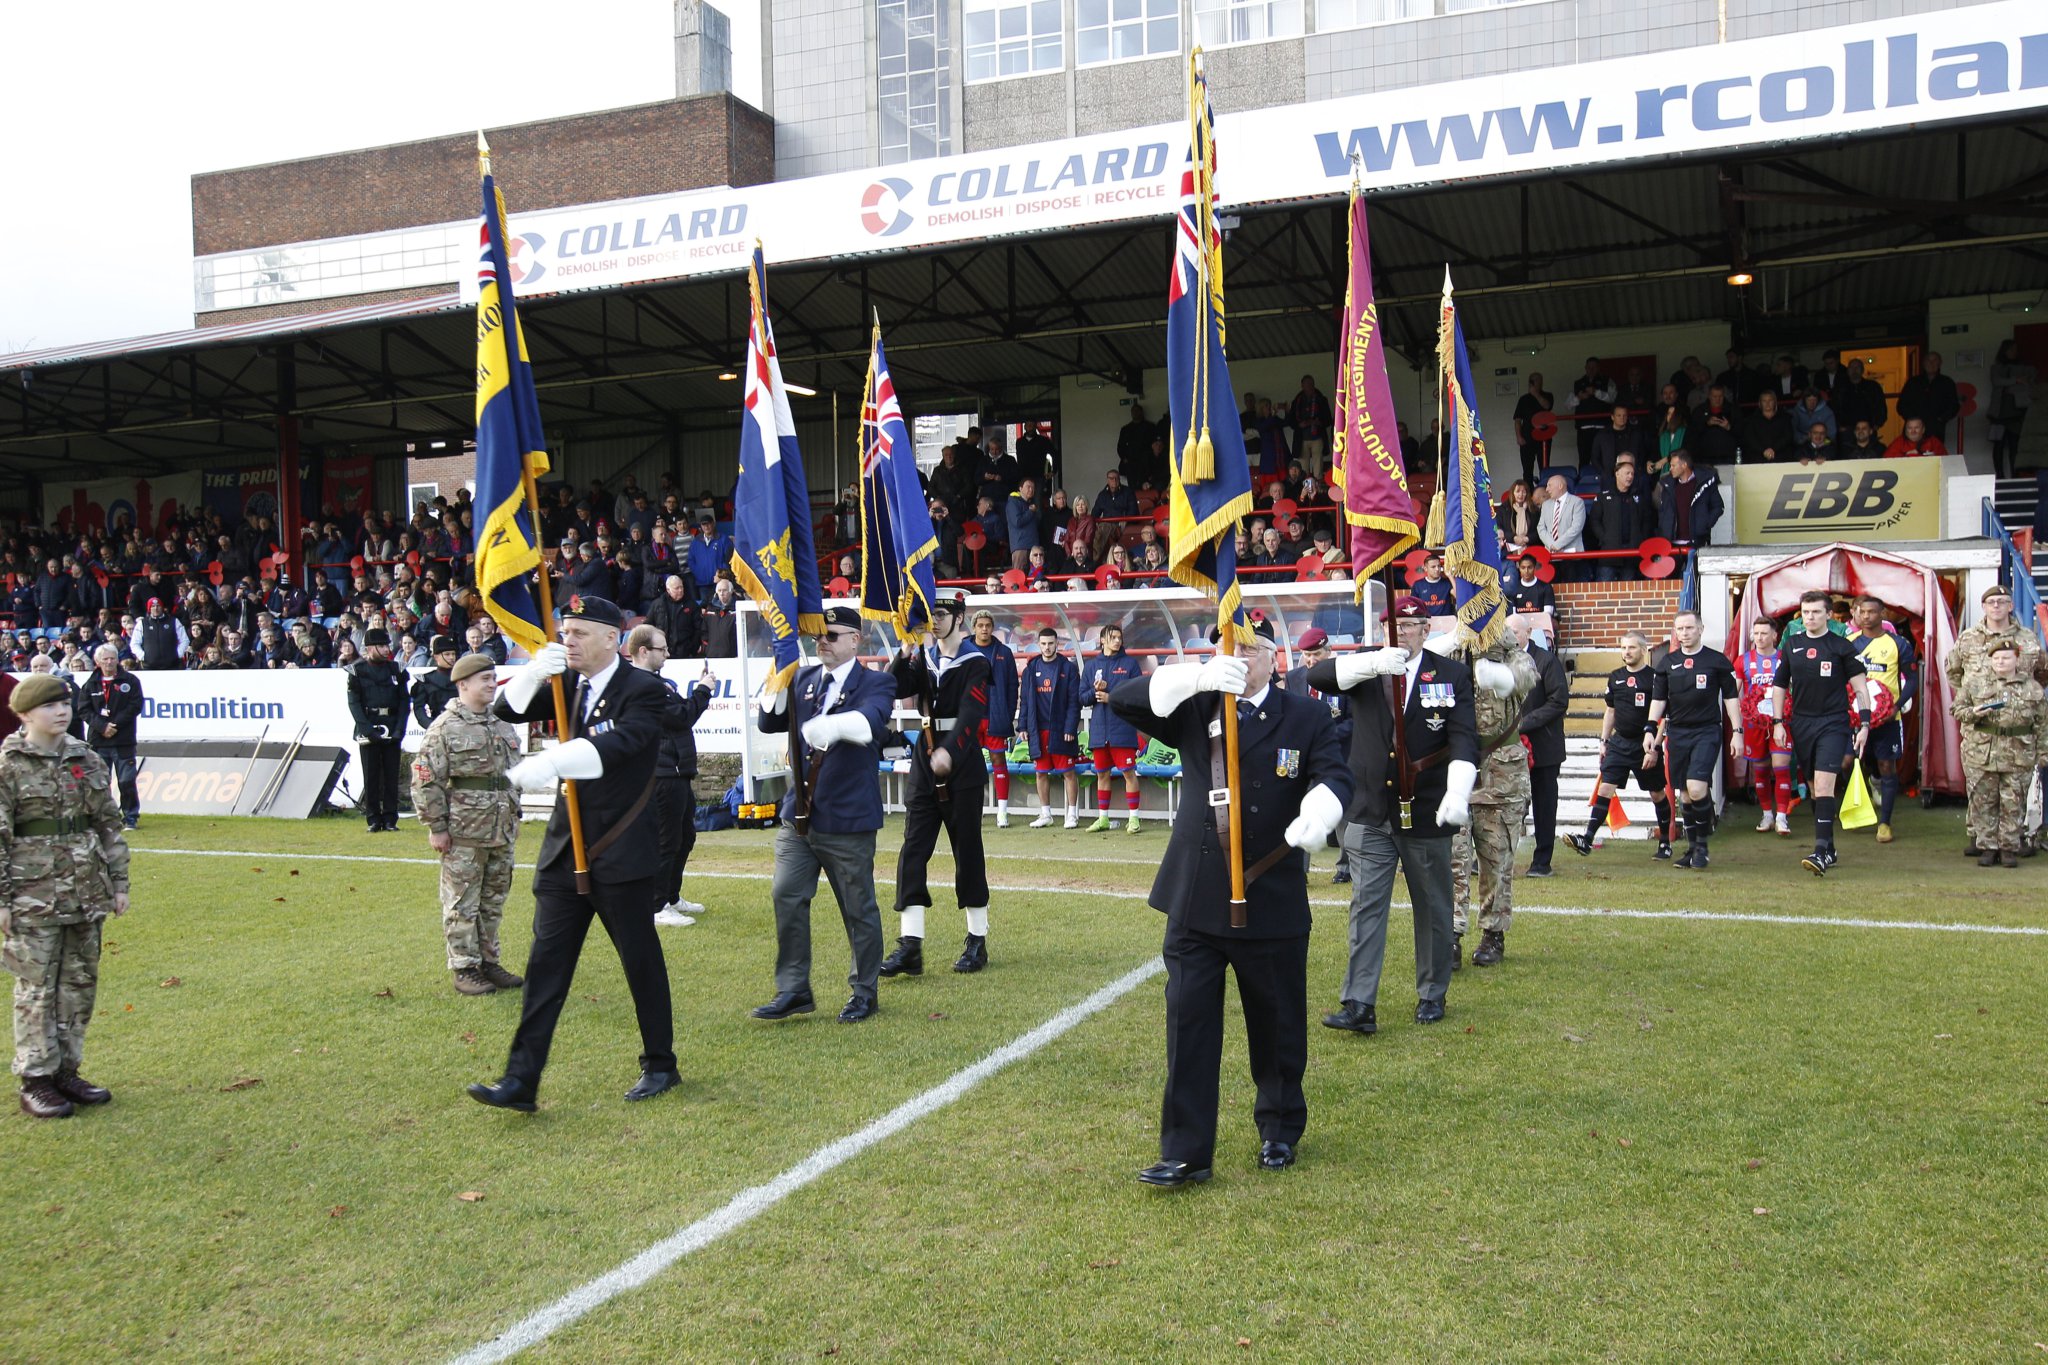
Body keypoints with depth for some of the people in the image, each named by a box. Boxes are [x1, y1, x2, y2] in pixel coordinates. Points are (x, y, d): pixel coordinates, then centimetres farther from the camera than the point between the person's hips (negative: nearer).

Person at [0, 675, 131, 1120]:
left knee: (80, 983, 11)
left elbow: (109, 824, 13)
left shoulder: (86, 759, 8)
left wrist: (119, 883, 10)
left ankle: (66, 1070, 22)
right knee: (37, 989, 1)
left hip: (87, 894, 5)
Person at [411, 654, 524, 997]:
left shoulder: (503, 724, 11)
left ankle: (488, 962, 25)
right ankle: (465, 969, 10)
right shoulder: (445, 727, -9)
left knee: (494, 901, 14)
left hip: (502, 830, 7)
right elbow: (426, 779, -11)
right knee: (462, 904, 2)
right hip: (464, 832, -7)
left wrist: (513, 815, 19)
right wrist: (436, 826, -13)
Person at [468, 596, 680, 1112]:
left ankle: (660, 1065, 23)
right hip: (565, 851, 6)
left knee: (641, 962, 7)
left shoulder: (642, 691, -12)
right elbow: (505, 710, 7)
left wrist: (550, 761, -41)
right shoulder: (566, 685, 9)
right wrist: (536, 670, -11)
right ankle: (520, 1079, 5)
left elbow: (616, 745, -28)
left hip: (622, 855, -6)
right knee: (545, 965, 3)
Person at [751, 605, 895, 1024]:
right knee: (787, 898, 2)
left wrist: (833, 725, -51)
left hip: (848, 820, -5)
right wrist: (779, 682, -10)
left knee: (859, 909, 6)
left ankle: (864, 993, 21)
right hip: (798, 815, 5)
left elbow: (870, 721, -29)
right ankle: (793, 990, 14)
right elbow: (769, 723, 6)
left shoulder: (875, 684, -7)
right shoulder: (802, 679, 10)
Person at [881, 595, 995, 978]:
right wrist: (904, 653, -14)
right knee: (913, 850, -3)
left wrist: (949, 750, -34)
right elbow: (894, 689, -2)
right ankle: (910, 946, -4)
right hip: (924, 761, 5)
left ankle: (977, 942, 14)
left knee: (968, 852, 3)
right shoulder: (923, 658, 11)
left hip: (962, 767, -5)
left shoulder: (976, 663, -7)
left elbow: (971, 713, -20)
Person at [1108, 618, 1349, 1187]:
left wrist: (1317, 813, -34)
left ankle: (1280, 1130, 36)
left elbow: (1334, 775, -9)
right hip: (1195, 898, 1)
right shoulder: (1194, 708, 5)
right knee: (1188, 1022, 0)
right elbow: (1123, 698, -8)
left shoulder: (1305, 718, 3)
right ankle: (1185, 1152, 8)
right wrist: (1197, 677, -24)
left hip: (1272, 900, 0)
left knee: (1277, 1023, 13)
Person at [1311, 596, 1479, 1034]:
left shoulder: (1452, 674, -1)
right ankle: (1359, 1005, -1)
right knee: (1366, 907, -1)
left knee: (1433, 909, 12)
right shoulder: (1367, 666, 3)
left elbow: (1464, 738, -10)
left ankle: (1432, 995, 29)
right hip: (1370, 814, 1)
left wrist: (1458, 794, -27)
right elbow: (1317, 675, -16)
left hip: (1427, 815, 0)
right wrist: (1373, 663, -32)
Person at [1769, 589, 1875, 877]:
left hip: (1832, 724, -4)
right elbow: (1779, 686, 17)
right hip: (1801, 724, 4)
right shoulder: (1791, 646, 9)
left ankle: (1821, 851, -20)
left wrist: (1864, 724, -6)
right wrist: (1779, 722, 9)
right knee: (1814, 789, 10)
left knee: (1824, 786, -16)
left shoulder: (1841, 646, -2)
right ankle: (1829, 850, 20)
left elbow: (1860, 687, 0)